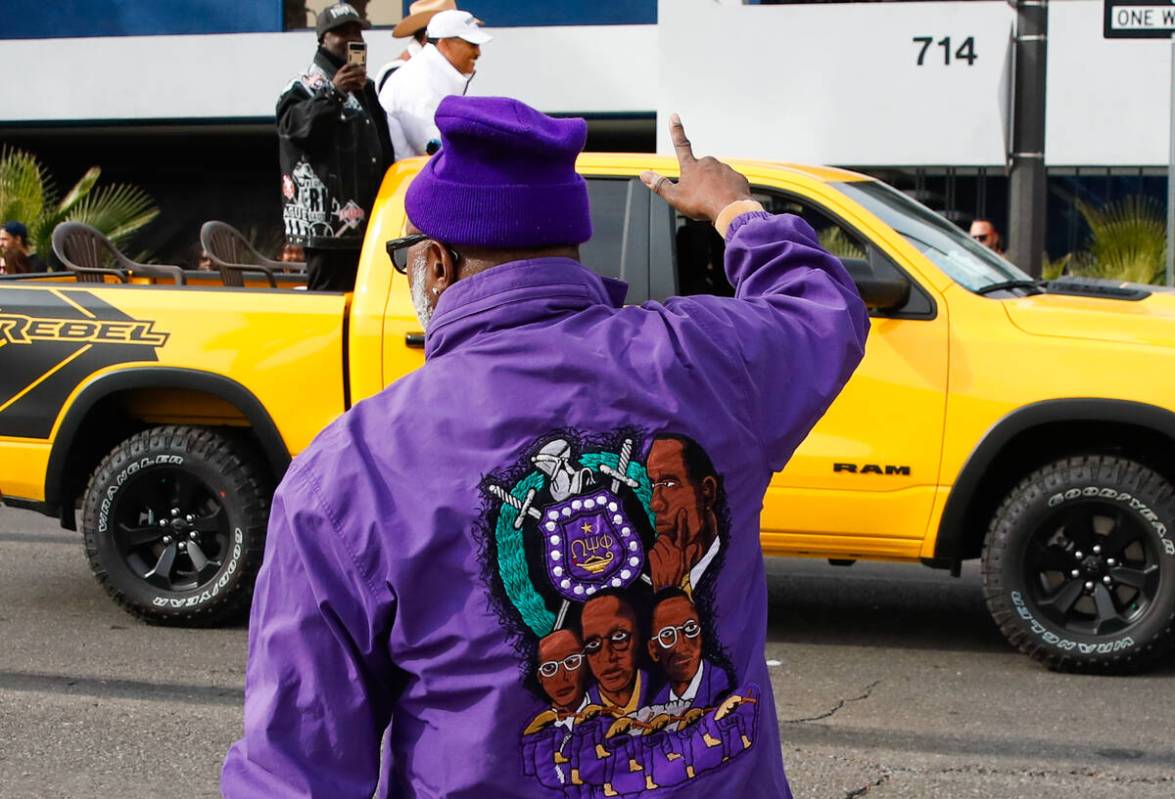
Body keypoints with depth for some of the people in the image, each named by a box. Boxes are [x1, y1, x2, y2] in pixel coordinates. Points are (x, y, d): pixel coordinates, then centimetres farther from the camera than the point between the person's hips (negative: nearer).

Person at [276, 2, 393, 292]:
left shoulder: (366, 88, 24)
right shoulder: (306, 86, -3)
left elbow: (383, 150, 30)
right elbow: (294, 124, -23)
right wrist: (333, 94, -34)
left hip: (365, 221, 8)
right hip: (329, 220, -8)